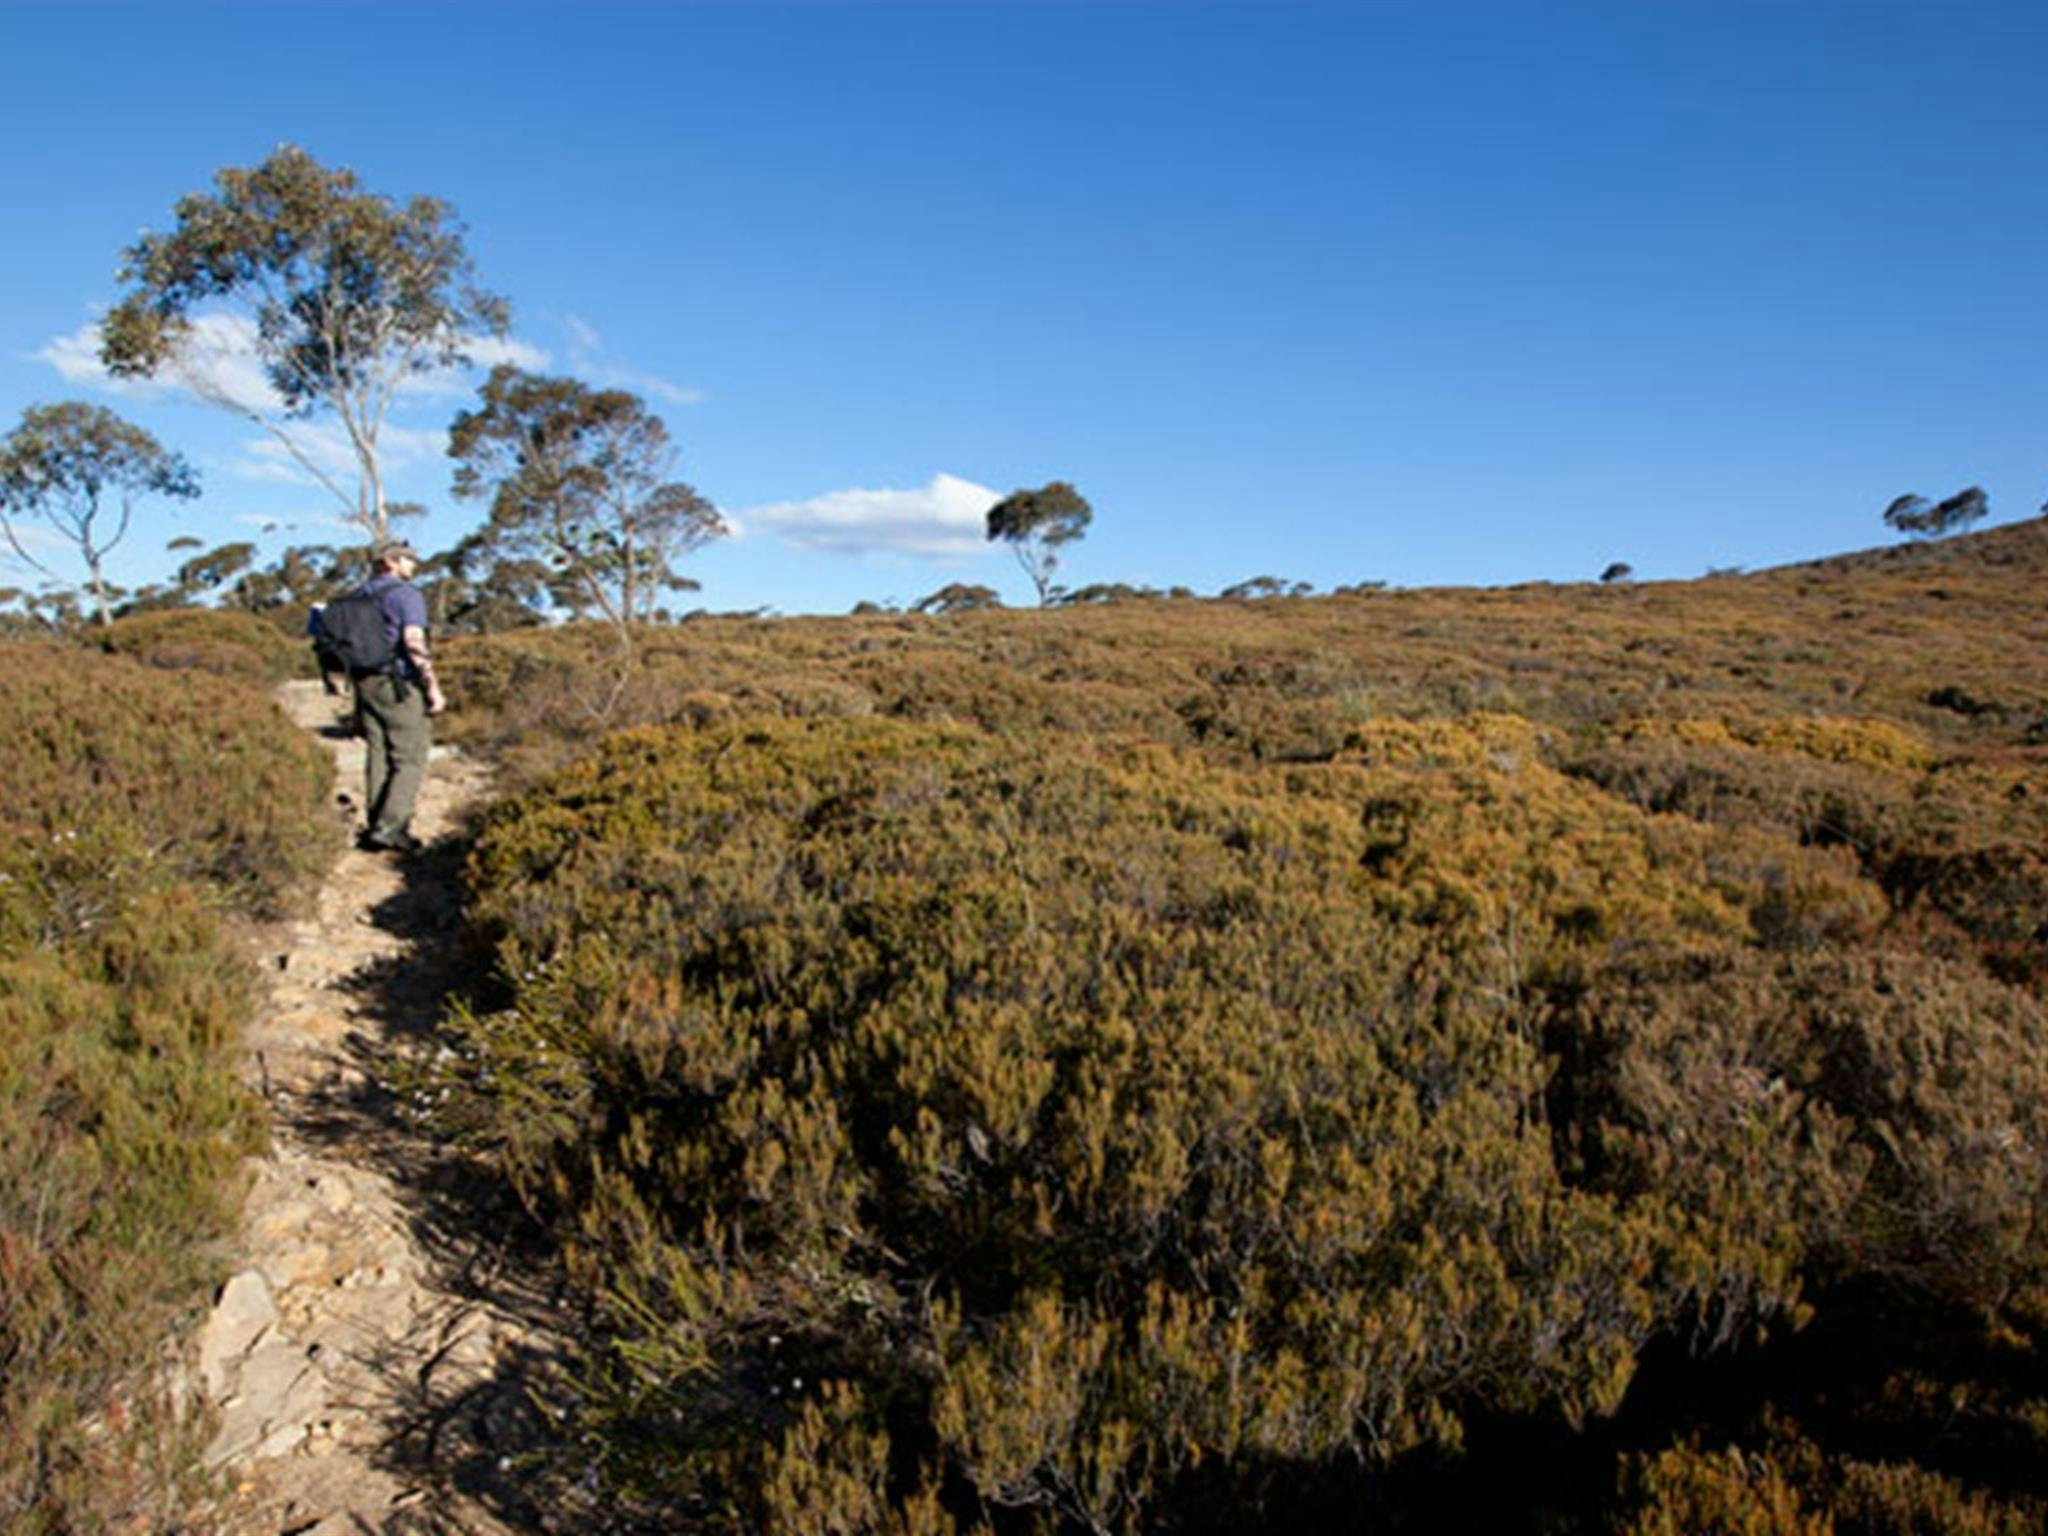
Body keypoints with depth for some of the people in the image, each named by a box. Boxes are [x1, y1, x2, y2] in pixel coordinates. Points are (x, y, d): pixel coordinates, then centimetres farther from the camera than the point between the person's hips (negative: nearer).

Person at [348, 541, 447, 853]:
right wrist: (433, 687, -18)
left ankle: (376, 828, 13)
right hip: (400, 686, -8)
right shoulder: (406, 594, -8)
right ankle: (389, 828, -10)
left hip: (365, 684, 8)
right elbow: (414, 643, -19)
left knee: (379, 758, 11)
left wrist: (358, 687, 21)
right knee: (410, 760, -3)